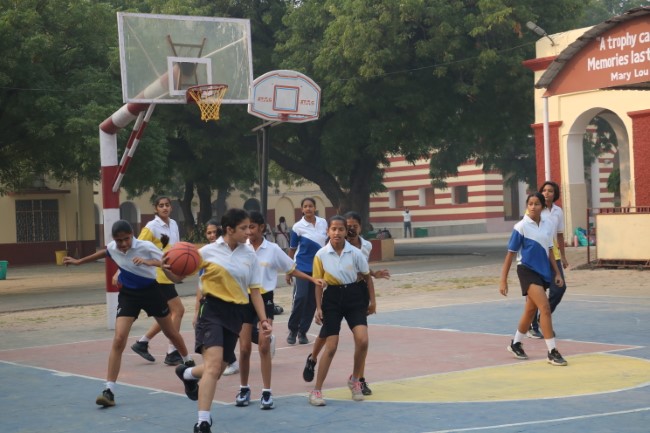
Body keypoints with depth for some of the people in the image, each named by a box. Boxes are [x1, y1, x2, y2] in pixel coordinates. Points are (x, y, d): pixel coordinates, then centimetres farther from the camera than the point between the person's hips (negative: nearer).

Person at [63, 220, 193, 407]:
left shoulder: (145, 247, -23)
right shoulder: (112, 248, -9)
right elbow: (104, 253, 17)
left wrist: (147, 262, -48)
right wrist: (79, 261, 26)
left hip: (150, 291, -2)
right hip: (128, 294, 2)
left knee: (171, 333, 18)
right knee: (118, 340, -15)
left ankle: (188, 363, 47)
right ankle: (109, 390, -15)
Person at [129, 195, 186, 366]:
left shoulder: (173, 225, 10)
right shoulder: (151, 227, -11)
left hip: (168, 275, 8)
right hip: (158, 276, -8)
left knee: (168, 314, 12)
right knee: (178, 310, -10)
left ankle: (142, 342, 23)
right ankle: (172, 353, -4)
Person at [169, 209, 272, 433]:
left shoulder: (249, 255, 4)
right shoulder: (209, 251, -4)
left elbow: (255, 290, 9)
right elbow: (178, 277, 2)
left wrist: (263, 319, 1)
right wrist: (166, 268, -19)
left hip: (235, 313, 5)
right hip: (212, 309, -4)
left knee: (217, 369, 12)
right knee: (213, 365, -22)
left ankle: (187, 374, 47)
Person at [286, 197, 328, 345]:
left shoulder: (323, 223, 4)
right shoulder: (298, 227, -5)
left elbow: (329, 242, 16)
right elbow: (292, 250, 1)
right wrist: (288, 271, 1)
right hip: (302, 267, -4)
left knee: (312, 301, 4)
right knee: (300, 297, -16)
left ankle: (302, 332, 15)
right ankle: (292, 330, 1)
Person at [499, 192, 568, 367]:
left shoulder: (548, 225, 4)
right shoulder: (521, 227, -11)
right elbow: (511, 254, -7)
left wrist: (557, 272, 12)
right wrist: (503, 280, -8)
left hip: (543, 271, 6)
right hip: (527, 270, -6)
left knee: (531, 310, 16)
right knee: (545, 307, -18)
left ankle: (515, 344, 35)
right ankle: (552, 352, -15)